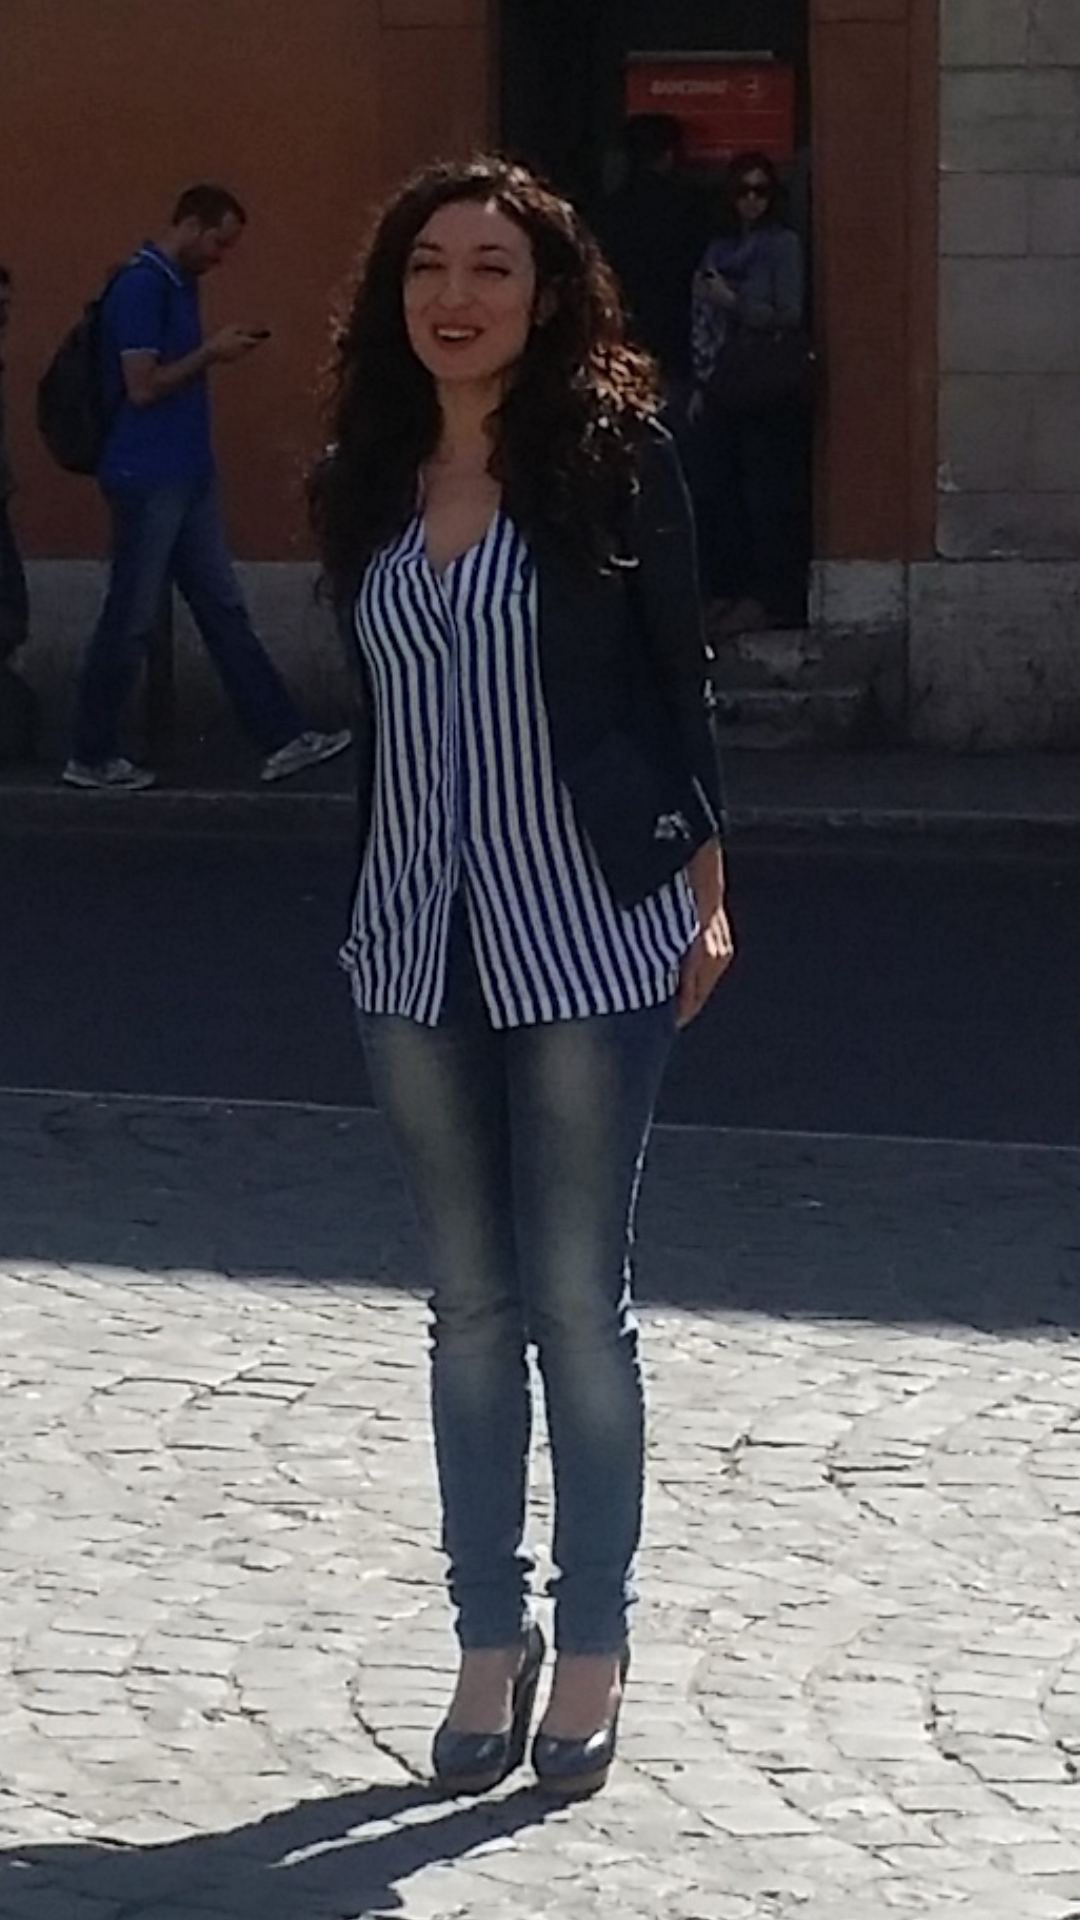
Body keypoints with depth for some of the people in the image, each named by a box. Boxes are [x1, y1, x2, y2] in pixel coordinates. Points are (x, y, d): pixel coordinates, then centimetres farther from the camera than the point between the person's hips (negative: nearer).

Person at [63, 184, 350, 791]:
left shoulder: (180, 285, 13)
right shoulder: (140, 286, -15)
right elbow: (142, 386, -19)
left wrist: (220, 350, 8)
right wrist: (210, 353, -13)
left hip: (187, 476, 9)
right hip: (147, 479, -9)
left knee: (225, 613, 8)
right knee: (131, 622, -2)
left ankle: (282, 740, 8)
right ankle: (91, 758, 8)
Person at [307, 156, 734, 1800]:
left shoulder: (613, 455, -6)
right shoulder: (365, 485, 5)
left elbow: (677, 681, -2)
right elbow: (378, 707, 13)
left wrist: (704, 892, -3)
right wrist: (373, 911, 15)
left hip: (588, 936, -4)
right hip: (419, 943, 4)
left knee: (578, 1302, 2)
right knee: (470, 1304, 10)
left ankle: (593, 1648, 13)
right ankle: (491, 1636, 18)